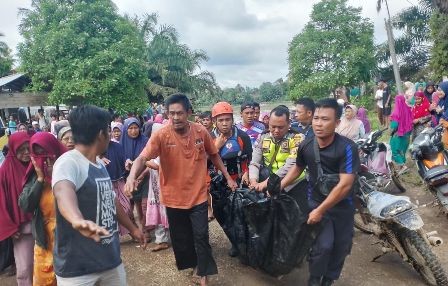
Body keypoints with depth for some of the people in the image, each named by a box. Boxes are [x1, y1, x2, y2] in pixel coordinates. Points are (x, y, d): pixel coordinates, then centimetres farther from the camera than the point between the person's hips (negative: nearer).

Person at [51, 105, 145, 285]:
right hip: (78, 267, -7)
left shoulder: (99, 163, 7)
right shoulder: (68, 162, -20)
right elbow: (63, 191, -42)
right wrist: (78, 221, -62)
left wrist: (132, 228, 27)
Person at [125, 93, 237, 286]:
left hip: (198, 195, 1)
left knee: (201, 236, 5)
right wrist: (132, 176, -45)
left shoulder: (201, 131, -7)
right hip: (173, 197, 0)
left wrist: (228, 177, 9)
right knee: (180, 237, 16)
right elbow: (142, 158, -25)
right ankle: (189, 264, 43)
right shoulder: (161, 135, -15)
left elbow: (213, 155, 8)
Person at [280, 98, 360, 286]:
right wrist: (279, 186, -2)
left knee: (340, 247, 10)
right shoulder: (305, 146, -11)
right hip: (316, 200, 1)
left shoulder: (347, 148, -23)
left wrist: (320, 210, -21)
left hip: (342, 205, -1)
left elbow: (345, 185, -24)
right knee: (323, 245, -10)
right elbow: (298, 168, 9)